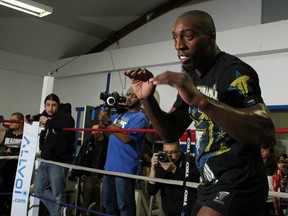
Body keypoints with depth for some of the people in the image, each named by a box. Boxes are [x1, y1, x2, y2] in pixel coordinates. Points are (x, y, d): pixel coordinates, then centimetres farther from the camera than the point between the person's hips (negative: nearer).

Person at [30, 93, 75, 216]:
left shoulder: (63, 114, -8)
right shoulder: (46, 115, 12)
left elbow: (68, 125, -31)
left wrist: (48, 121, -22)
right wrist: (33, 119, 14)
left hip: (58, 162, -8)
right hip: (45, 161, 8)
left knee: (57, 195, -6)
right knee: (39, 190, 15)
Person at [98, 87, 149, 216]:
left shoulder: (140, 117, -11)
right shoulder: (119, 113, 15)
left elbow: (126, 137, -23)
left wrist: (107, 122, -22)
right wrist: (105, 109, 0)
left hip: (125, 169, -8)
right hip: (110, 166, 8)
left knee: (124, 205, 2)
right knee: (108, 202, 19)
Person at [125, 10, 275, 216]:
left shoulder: (235, 71, -16)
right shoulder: (191, 77, 9)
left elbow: (266, 134, -31)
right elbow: (171, 133, 9)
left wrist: (199, 99, -39)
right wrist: (147, 99, -9)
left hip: (238, 185, -8)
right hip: (211, 184, 8)